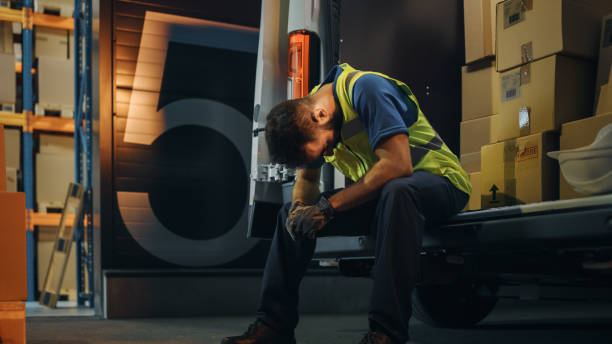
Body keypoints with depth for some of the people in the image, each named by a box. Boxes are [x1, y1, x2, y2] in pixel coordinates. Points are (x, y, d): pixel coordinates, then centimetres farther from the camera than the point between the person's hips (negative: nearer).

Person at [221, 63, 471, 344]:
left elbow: (397, 164, -34)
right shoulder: (307, 112, -2)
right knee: (291, 215, -1)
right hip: (377, 192, 7)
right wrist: (299, 206, -15)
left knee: (395, 191, -41)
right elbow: (306, 179, 10)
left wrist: (328, 207, -31)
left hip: (437, 182, -7)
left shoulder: (364, 89, -26)